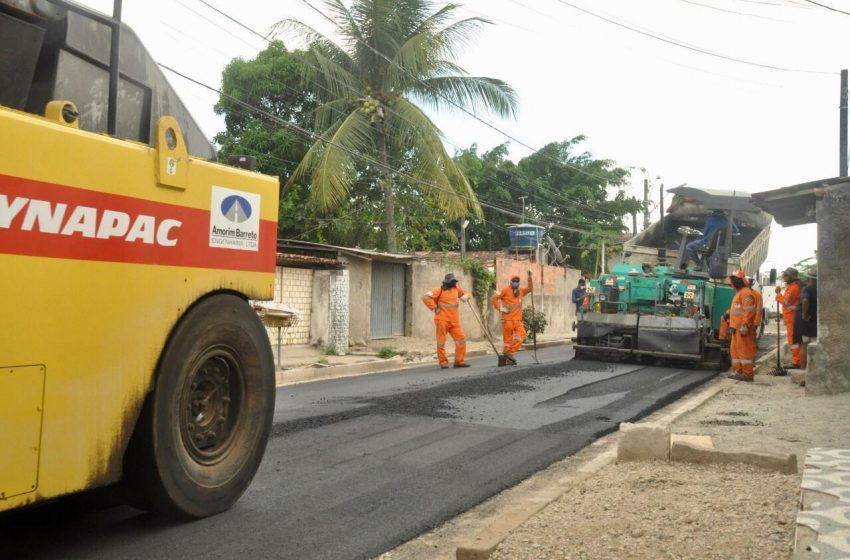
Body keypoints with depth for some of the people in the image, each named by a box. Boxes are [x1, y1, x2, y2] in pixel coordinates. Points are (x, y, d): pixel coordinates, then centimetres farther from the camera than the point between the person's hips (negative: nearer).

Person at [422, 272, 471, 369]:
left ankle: (459, 361, 6)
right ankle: (443, 362, 12)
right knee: (441, 342, 1)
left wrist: (465, 297, 3)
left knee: (461, 339, -2)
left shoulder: (456, 289, 11)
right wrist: (434, 308, -13)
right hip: (442, 320, -5)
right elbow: (425, 297, -14)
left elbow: (465, 294, 27)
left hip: (455, 321, 5)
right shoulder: (440, 290, -6)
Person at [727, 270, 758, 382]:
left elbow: (749, 311, -21)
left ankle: (747, 374, -7)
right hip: (737, 327, 11)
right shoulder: (738, 293, 23)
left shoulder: (746, 293, -11)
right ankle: (739, 372, 20)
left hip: (743, 328, -11)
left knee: (745, 350, -9)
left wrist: (744, 325, -26)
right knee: (735, 349, 14)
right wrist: (732, 325, 26)